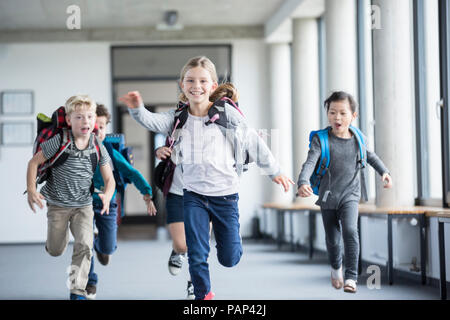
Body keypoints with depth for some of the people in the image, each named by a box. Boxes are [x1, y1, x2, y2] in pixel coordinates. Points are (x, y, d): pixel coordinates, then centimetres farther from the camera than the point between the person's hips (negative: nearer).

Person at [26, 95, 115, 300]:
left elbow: (109, 179, -3)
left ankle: (78, 291, -10)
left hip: (83, 206, 1)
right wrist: (31, 190, -16)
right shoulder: (59, 142, -16)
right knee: (56, 251, 12)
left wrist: (107, 195, -23)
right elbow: (34, 162, -7)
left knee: (84, 245, -17)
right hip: (57, 205, -1)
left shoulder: (98, 148, -8)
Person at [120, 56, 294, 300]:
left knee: (229, 259, 6)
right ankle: (204, 295, 22)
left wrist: (274, 171, 8)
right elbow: (154, 122, -17)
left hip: (225, 195, -1)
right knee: (197, 256, 0)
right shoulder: (179, 117, 0)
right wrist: (137, 109, -38)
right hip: (194, 195, 1)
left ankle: (227, 237, 41)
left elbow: (253, 142, 1)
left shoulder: (226, 112, -6)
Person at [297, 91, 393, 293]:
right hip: (328, 196, 0)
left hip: (350, 195, 0)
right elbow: (310, 163, -24)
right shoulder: (321, 139, -12)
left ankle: (351, 277, -17)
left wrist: (384, 172, 5)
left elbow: (370, 156, 18)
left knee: (350, 231, -21)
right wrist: (303, 182, -41)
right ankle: (336, 268, 42)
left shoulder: (357, 139, -2)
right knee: (332, 239, 11)